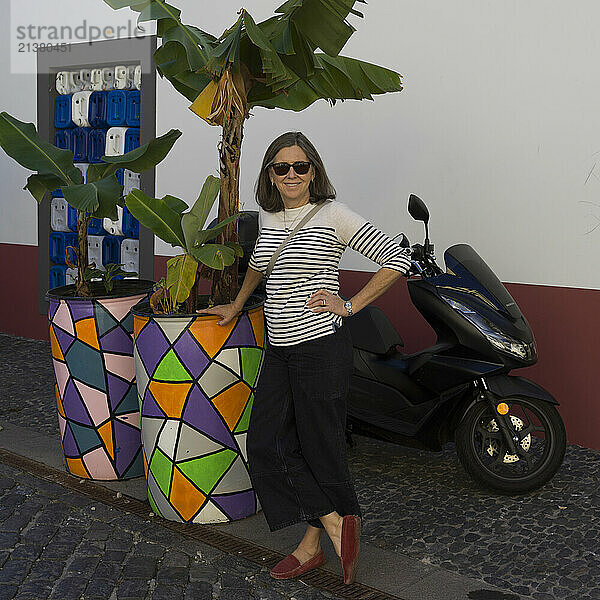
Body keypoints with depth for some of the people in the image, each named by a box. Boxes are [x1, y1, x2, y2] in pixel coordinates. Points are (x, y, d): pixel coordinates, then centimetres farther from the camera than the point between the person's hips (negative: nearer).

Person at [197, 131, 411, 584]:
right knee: (266, 443, 1)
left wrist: (350, 305, -10)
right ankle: (335, 523, 9)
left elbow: (397, 260, -10)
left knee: (320, 445, 2)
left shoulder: (333, 215, -8)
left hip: (322, 346, -7)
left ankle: (313, 543, 16)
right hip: (279, 350, 7)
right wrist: (237, 305, 34)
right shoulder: (268, 215, 10)